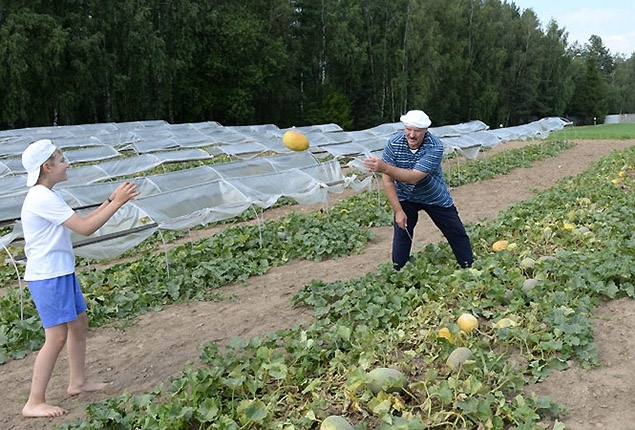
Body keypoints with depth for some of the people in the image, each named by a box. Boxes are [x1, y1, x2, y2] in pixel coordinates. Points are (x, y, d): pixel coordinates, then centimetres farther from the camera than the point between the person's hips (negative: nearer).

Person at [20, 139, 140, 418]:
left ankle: (78, 382, 31)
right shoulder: (42, 198, -19)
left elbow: (82, 221, 14)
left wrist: (112, 200, 6)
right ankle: (34, 403, 3)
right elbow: (85, 228, -21)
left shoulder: (47, 196, 13)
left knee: (79, 323, 18)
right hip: (47, 277, -10)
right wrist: (117, 202, -16)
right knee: (57, 337, -8)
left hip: (61, 272, 10)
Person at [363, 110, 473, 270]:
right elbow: (387, 181, -20)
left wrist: (385, 167, -56)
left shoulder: (435, 146, -31)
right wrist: (398, 211, -23)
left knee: (457, 233, 6)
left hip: (435, 197, 0)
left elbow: (414, 177, -41)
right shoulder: (393, 144, -24)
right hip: (405, 198, 1)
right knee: (401, 235, -7)